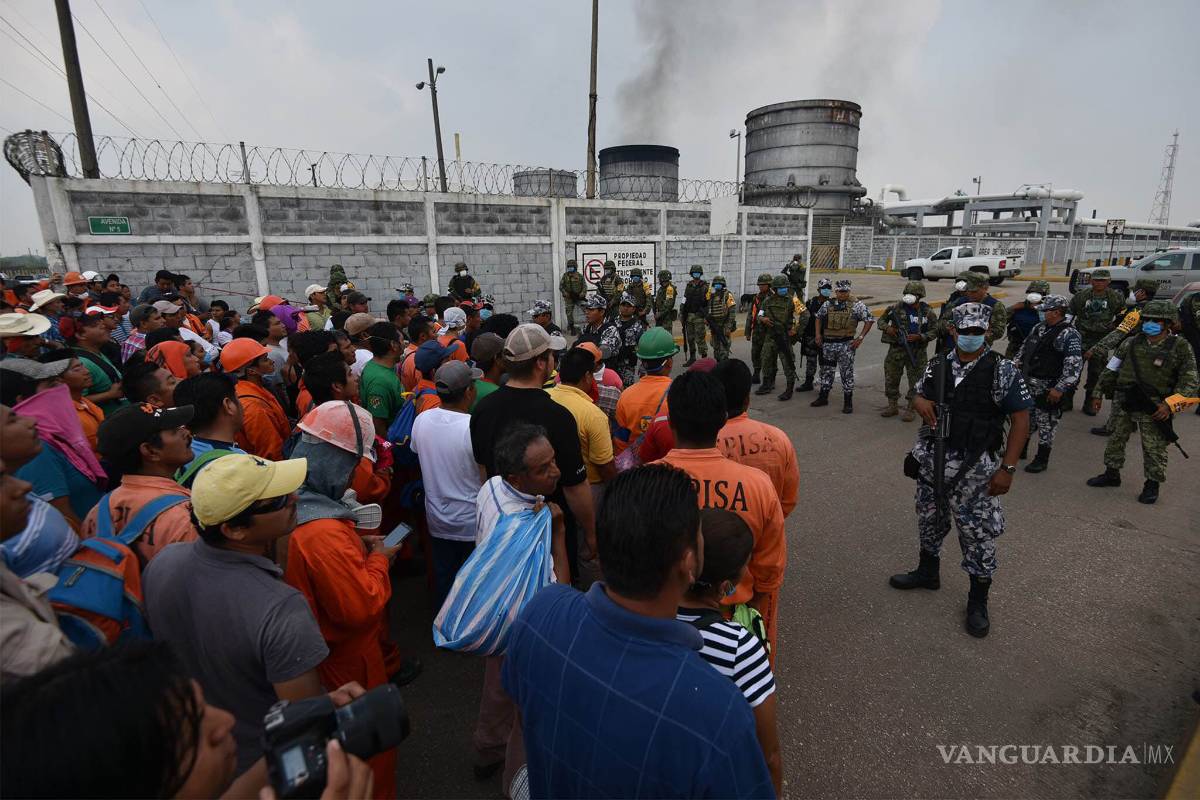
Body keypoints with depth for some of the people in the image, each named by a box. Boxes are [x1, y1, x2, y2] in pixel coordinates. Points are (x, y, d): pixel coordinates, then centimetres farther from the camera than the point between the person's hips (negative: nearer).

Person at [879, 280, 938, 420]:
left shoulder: (928, 312, -2)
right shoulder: (897, 308, 0)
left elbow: (934, 331, 1)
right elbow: (881, 320, 9)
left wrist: (919, 337, -15)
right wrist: (887, 328, -12)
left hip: (917, 352, -1)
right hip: (896, 349, 2)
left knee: (915, 382, 4)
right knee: (891, 379, 8)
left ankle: (909, 409, 15)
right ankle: (892, 406, 23)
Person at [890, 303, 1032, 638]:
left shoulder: (1001, 369, -9)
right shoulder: (937, 365, 3)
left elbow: (1020, 418, -8)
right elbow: (919, 395, 16)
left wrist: (1007, 468, -12)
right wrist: (920, 401, -10)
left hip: (975, 468, -4)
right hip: (932, 460, 5)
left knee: (978, 533, 5)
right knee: (928, 520, 20)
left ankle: (978, 601, 24)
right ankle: (928, 572, 44)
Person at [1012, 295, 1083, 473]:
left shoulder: (1068, 334, -16)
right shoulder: (1039, 328, 8)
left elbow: (1074, 365, -20)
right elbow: (1024, 350, 21)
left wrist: (1060, 389, -23)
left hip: (1048, 388, -7)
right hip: (1028, 384, 7)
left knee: (1046, 424, 4)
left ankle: (1042, 459, 17)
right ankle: (1020, 449, 33)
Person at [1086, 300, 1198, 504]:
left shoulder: (1180, 347, -4)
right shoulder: (1131, 343, 4)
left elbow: (1190, 381, -6)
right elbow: (1111, 370, 11)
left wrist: (1170, 404, -16)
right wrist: (1099, 393, 9)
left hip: (1154, 407, -3)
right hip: (1123, 402, 4)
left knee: (1154, 448, 4)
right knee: (1116, 439, 14)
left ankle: (1152, 485, 19)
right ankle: (1112, 474, 29)